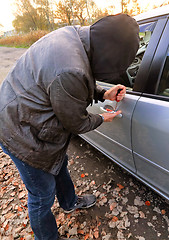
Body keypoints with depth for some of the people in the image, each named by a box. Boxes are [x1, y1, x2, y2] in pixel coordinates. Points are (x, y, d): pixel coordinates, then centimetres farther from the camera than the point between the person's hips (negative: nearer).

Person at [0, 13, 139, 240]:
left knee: (59, 164, 28)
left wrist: (103, 94, -3)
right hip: (23, 134, -9)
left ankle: (70, 202, 58)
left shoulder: (76, 34, -6)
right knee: (42, 195, 11)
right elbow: (76, 123, -19)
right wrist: (102, 118, -1)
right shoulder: (71, 72, -36)